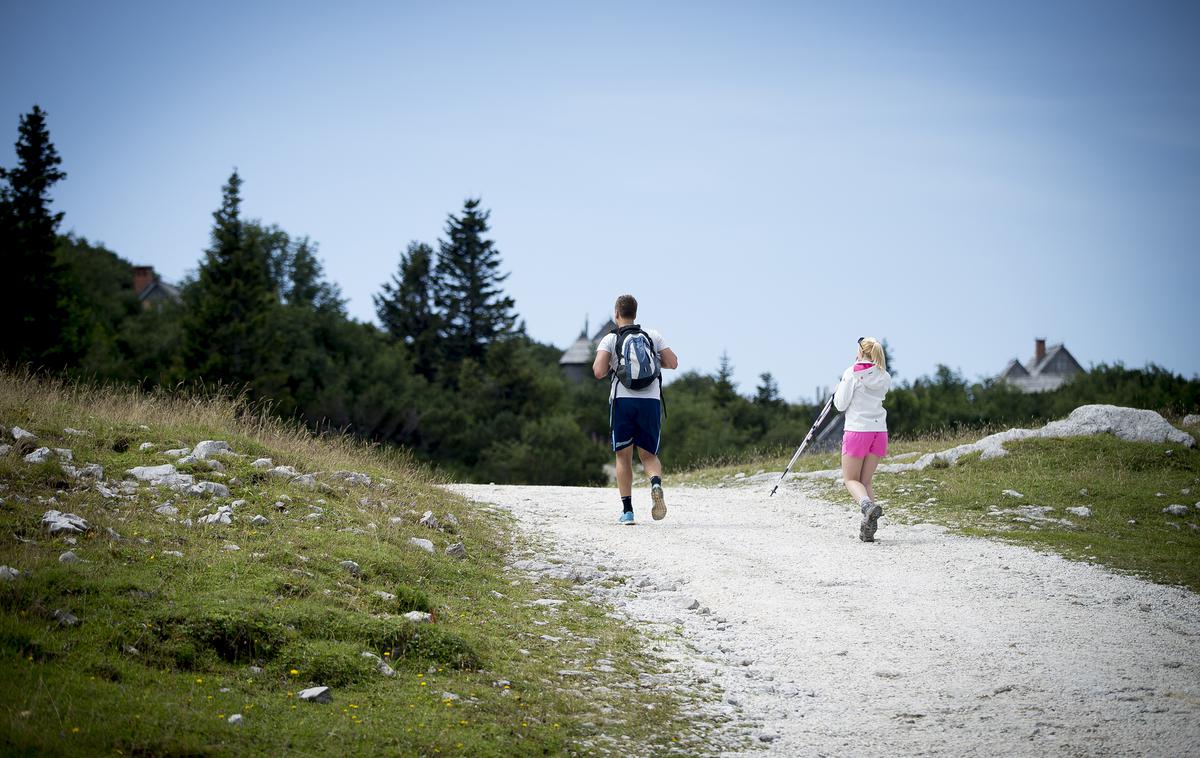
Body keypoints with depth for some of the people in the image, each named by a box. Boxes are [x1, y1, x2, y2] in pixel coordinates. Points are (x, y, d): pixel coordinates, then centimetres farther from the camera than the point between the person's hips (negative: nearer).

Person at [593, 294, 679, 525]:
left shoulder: (610, 339, 3)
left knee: (623, 456, 8)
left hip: (623, 400, -2)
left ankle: (627, 510, 1)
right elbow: (673, 363, 7)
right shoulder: (652, 335, 11)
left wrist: (611, 367, 14)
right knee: (648, 454, 10)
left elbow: (598, 372, -9)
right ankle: (656, 483, -24)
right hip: (651, 400, 2)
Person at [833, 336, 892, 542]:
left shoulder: (852, 374, -7)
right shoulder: (885, 377, 7)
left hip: (857, 430, -5)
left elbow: (840, 405, -6)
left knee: (850, 479, 4)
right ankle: (868, 527, -6)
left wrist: (838, 390, 15)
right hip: (880, 431, 5)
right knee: (865, 481, 12)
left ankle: (868, 505, -28)